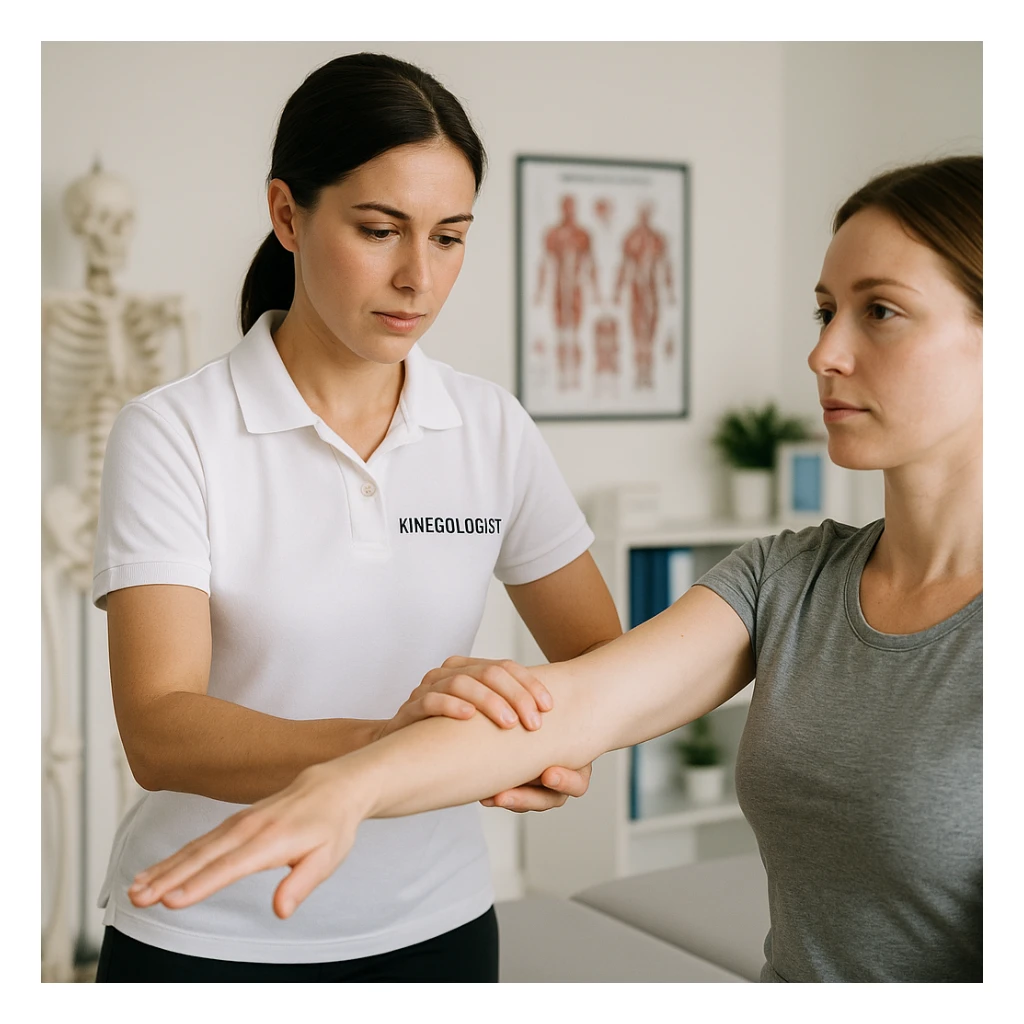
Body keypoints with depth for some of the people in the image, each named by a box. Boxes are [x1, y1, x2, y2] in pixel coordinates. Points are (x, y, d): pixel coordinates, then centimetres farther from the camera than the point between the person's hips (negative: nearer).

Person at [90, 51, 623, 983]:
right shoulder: (172, 435, -14)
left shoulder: (493, 429, -2)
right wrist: (383, 741, -40)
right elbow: (158, 733, -24)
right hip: (210, 933, -3)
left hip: (432, 922, 3)